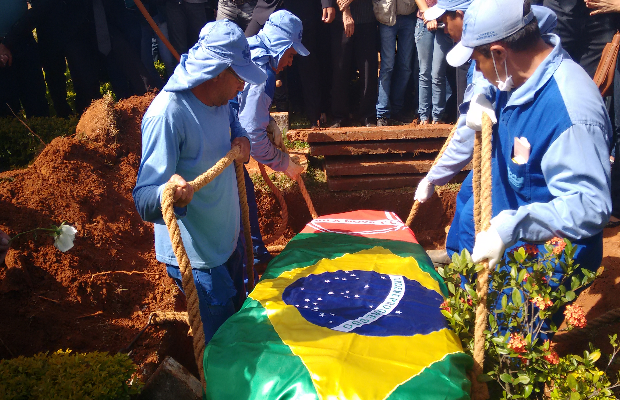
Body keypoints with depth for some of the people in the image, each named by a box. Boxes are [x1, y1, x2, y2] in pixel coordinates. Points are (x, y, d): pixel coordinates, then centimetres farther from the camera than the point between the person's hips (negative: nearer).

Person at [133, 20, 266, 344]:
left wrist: (241, 140, 0)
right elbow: (144, 198, -31)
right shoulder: (167, 114, -28)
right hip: (196, 257, -9)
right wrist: (168, 194, -54)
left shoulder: (219, 100, -1)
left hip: (228, 240, 9)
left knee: (239, 314, 26)